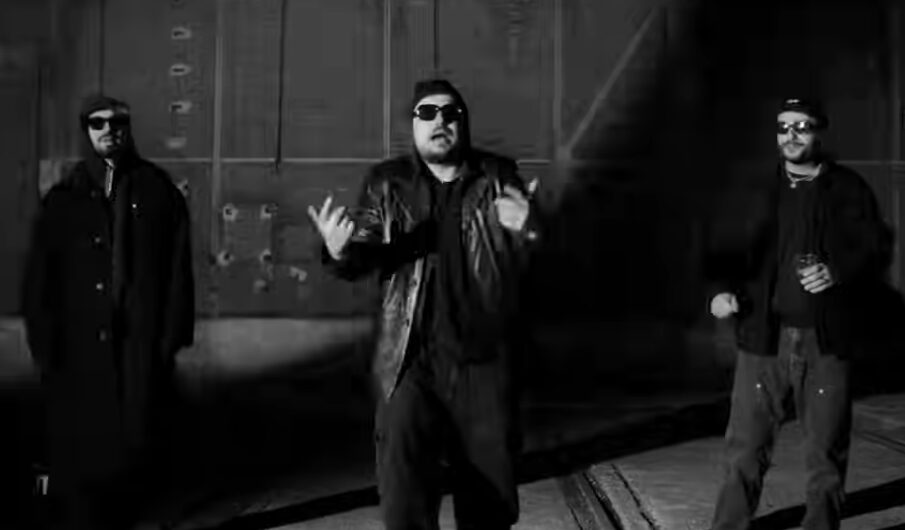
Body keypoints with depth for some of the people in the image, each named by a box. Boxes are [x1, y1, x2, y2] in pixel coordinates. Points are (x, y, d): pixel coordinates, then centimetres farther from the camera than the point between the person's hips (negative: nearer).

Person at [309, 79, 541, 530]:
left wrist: (525, 230, -30)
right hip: (411, 362, -1)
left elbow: (519, 264, -5)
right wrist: (340, 251, -27)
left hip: (484, 361, 1)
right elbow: (360, 260, -2)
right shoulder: (388, 183, 4)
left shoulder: (497, 178, 2)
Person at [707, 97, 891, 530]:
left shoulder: (848, 189, 4)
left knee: (826, 453, 7)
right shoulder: (758, 189, 10)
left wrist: (837, 271, -19)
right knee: (745, 446, 2)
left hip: (827, 341, -1)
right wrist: (722, 290, -7)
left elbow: (875, 248, 1)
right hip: (764, 336, 1)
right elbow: (732, 252, 13)